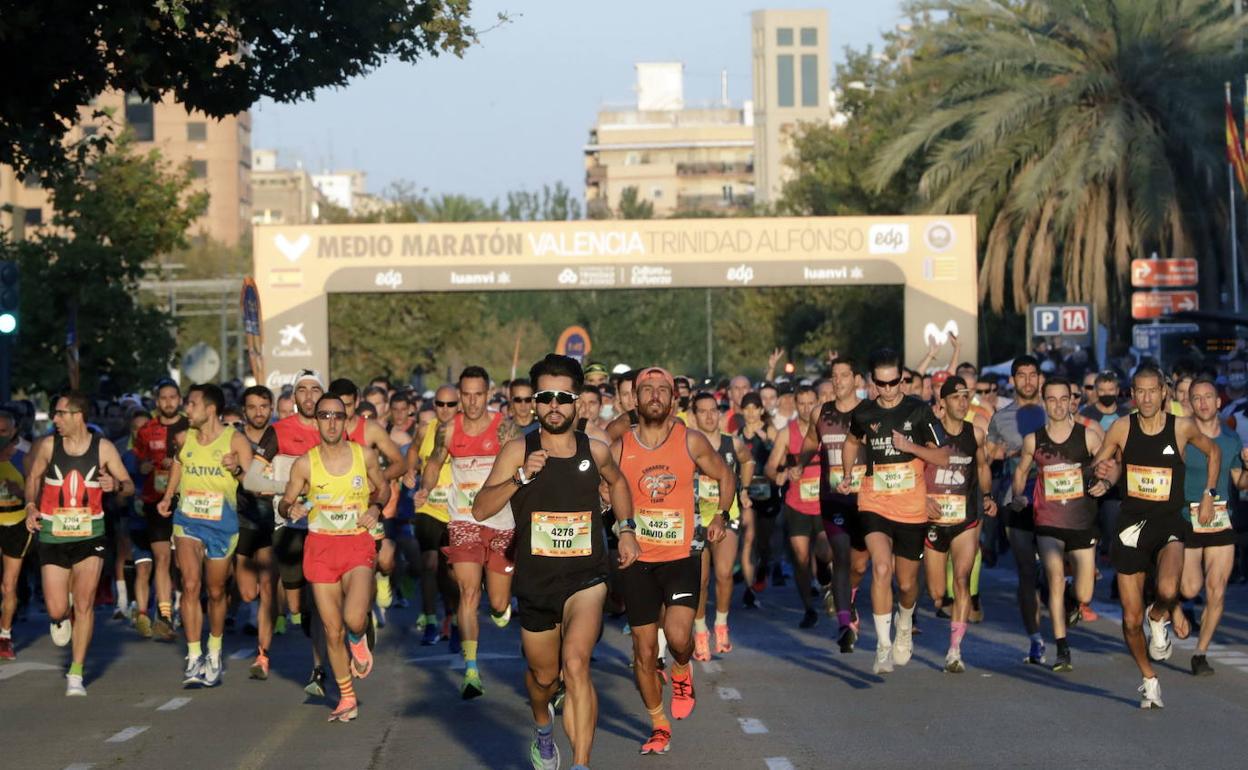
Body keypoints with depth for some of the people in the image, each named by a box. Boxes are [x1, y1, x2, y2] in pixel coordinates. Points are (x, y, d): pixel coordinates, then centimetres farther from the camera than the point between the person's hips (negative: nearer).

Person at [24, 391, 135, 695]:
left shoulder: (103, 447, -5)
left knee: (84, 605, -6)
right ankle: (61, 619, 38)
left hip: (90, 536, -1)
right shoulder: (48, 445, -3)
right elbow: (33, 477, 13)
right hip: (52, 537, 1)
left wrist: (116, 485, -22)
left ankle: (76, 673, 5)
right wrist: (31, 506, -3)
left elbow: (129, 485, 1)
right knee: (56, 610, -2)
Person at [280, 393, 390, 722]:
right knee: (332, 630, 4)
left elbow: (383, 487, 17)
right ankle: (347, 698, 23)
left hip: (358, 545, -1)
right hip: (320, 546, 1)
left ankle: (358, 639, 16)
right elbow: (285, 503, 8)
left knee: (354, 618, -24)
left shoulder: (364, 455, 0)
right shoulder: (305, 464, -2)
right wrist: (291, 509, -15)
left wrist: (375, 507, -3)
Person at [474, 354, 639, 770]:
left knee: (575, 663, -25)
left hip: (586, 578, -1)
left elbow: (617, 482, 24)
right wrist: (520, 477, -23)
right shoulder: (518, 451, -5)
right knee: (543, 676, 18)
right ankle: (543, 730, 53)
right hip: (535, 581, 1)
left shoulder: (595, 451, 0)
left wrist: (626, 529, 14)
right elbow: (480, 509, -10)